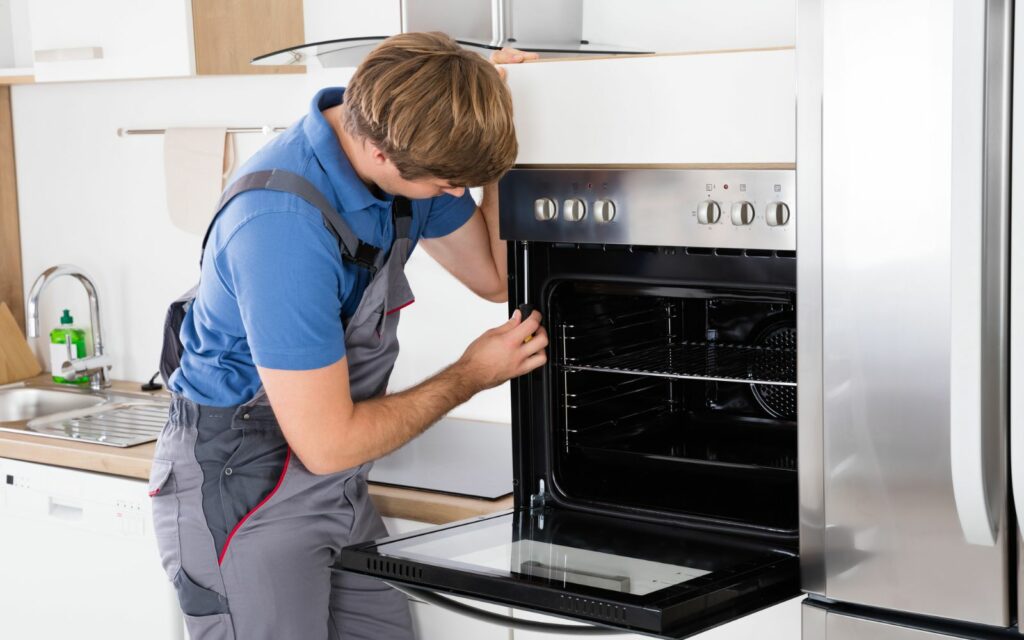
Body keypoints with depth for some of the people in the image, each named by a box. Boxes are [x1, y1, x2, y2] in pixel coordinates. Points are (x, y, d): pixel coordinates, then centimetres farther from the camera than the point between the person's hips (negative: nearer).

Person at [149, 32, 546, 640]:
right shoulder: (281, 224, -31)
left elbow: (497, 276, 7)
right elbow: (327, 444, -25)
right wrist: (472, 375, -11)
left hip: (339, 494, 7)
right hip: (243, 498, -7)